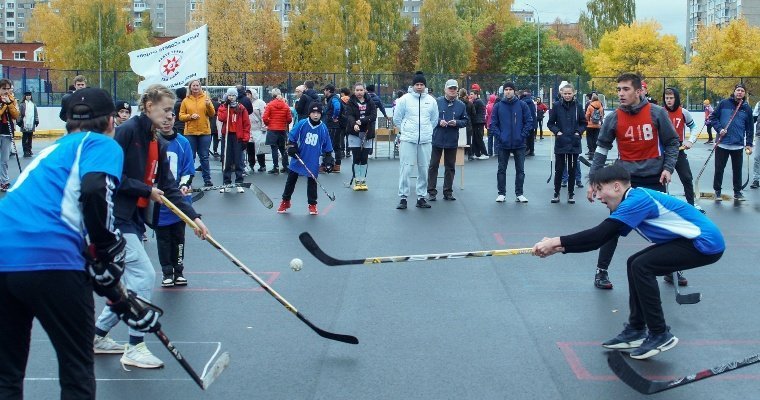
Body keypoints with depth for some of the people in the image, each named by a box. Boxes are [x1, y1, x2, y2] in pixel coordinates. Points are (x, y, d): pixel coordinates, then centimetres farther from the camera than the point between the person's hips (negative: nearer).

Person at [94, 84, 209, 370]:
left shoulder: (159, 144, 11)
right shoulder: (127, 131, -13)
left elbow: (169, 187, 9)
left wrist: (193, 217, 0)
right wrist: (147, 190, -14)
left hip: (134, 219, 9)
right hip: (115, 216, -9)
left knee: (135, 282, 12)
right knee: (144, 274, -11)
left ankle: (98, 336, 28)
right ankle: (135, 347, -1)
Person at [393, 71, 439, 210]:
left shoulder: (431, 100, 6)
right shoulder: (405, 99, -2)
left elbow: (434, 120, 17)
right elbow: (397, 118, 7)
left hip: (425, 140, 3)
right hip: (407, 140, -3)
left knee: (424, 169, 7)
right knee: (405, 168, -6)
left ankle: (421, 197, 17)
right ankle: (403, 197, 2)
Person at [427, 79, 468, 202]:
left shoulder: (461, 105, 4)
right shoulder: (437, 102, -3)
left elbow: (465, 121, 7)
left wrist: (457, 122, -11)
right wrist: (439, 121, -16)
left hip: (452, 141, 2)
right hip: (437, 139, -2)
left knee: (450, 167, 9)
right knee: (433, 166, 2)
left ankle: (448, 192, 18)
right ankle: (431, 192, 8)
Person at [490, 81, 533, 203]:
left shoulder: (522, 105, 0)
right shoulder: (498, 106, 1)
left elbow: (529, 121, 0)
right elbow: (493, 123, 1)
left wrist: (523, 135, -8)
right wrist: (499, 136, -10)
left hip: (519, 143, 0)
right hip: (502, 144, 0)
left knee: (520, 170, 5)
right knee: (501, 169, 6)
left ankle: (519, 194, 14)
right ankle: (501, 193, 16)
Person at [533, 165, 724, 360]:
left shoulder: (637, 199, -18)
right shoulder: (632, 204, 10)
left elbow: (600, 234, -25)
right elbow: (600, 239, 7)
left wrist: (557, 241, -23)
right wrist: (560, 247, -3)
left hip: (706, 243, -10)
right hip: (696, 241, 10)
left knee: (641, 266, -16)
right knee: (636, 264, 12)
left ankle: (660, 335, -5)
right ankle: (636, 330, 18)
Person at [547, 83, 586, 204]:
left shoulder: (578, 106, 0)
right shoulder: (557, 106, -2)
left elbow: (583, 123, 9)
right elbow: (550, 123, 4)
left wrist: (579, 132, -7)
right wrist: (557, 131, -11)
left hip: (574, 143, 1)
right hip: (560, 143, -1)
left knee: (572, 169, 8)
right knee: (559, 169, 2)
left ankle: (571, 193, 18)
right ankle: (556, 193, 14)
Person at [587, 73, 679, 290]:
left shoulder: (657, 113, -7)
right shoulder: (613, 118, -5)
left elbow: (672, 142, 4)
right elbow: (601, 150, 2)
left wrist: (668, 168, -9)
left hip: (655, 178, 1)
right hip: (625, 178, 0)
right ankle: (601, 272, 8)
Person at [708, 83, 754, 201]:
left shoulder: (747, 108, 4)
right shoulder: (724, 103, -2)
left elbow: (750, 128, 7)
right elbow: (713, 117, 3)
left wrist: (749, 144, 3)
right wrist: (719, 129, -11)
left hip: (738, 145, 2)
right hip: (722, 144, -2)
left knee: (737, 170, 9)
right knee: (719, 169, 5)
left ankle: (737, 192, 21)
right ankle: (717, 191, 17)